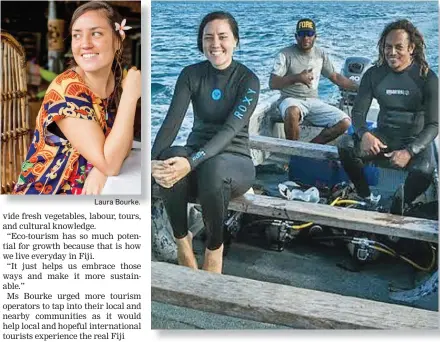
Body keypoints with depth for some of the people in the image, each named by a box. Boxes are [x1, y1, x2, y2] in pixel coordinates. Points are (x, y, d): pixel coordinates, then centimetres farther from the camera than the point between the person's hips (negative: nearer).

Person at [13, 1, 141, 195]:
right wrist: (130, 95, -24)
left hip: (90, 189, 5)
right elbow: (109, 164, -24)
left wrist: (102, 170, -18)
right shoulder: (65, 90, -19)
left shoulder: (118, 81, -2)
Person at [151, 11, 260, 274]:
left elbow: (231, 130, -24)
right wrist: (154, 159, -34)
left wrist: (192, 162, -40)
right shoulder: (191, 75, 0)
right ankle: (182, 240, -13)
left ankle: (215, 247, -14)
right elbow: (172, 121, -13)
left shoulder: (248, 80, -9)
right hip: (197, 155, 2)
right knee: (172, 157, -34)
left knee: (213, 167, -39)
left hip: (234, 160, -2)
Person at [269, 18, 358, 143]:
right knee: (293, 112, -42)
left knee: (344, 122, -14)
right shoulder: (285, 54, -5)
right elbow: (272, 83, -12)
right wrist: (297, 78, -24)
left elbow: (336, 77, 18)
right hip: (291, 100, -5)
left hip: (313, 101, 5)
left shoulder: (320, 54, 10)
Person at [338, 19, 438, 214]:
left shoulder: (427, 78, -10)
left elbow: (433, 125, -13)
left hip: (415, 141, -2)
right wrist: (364, 134, -27)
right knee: (346, 146, -26)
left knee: (424, 171, -35)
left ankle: (396, 211, -5)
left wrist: (409, 151, -30)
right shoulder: (374, 74, -1)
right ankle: (365, 198, -8)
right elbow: (358, 112, -2)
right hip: (383, 137, 3)